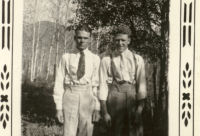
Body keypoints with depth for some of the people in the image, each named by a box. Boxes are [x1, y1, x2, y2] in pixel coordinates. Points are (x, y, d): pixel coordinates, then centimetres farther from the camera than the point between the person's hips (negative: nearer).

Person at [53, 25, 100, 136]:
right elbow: (59, 83, 3)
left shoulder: (95, 59, 4)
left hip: (88, 97, 1)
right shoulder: (66, 57, 3)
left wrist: (97, 108, -3)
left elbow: (96, 84, 2)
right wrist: (59, 107, -2)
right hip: (70, 96, -1)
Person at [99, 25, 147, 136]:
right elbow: (103, 85, 0)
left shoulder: (137, 59, 6)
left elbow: (141, 84, 1)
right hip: (114, 97, 0)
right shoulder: (107, 60, 3)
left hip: (133, 97, 1)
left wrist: (140, 107, -10)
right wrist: (105, 112, -5)